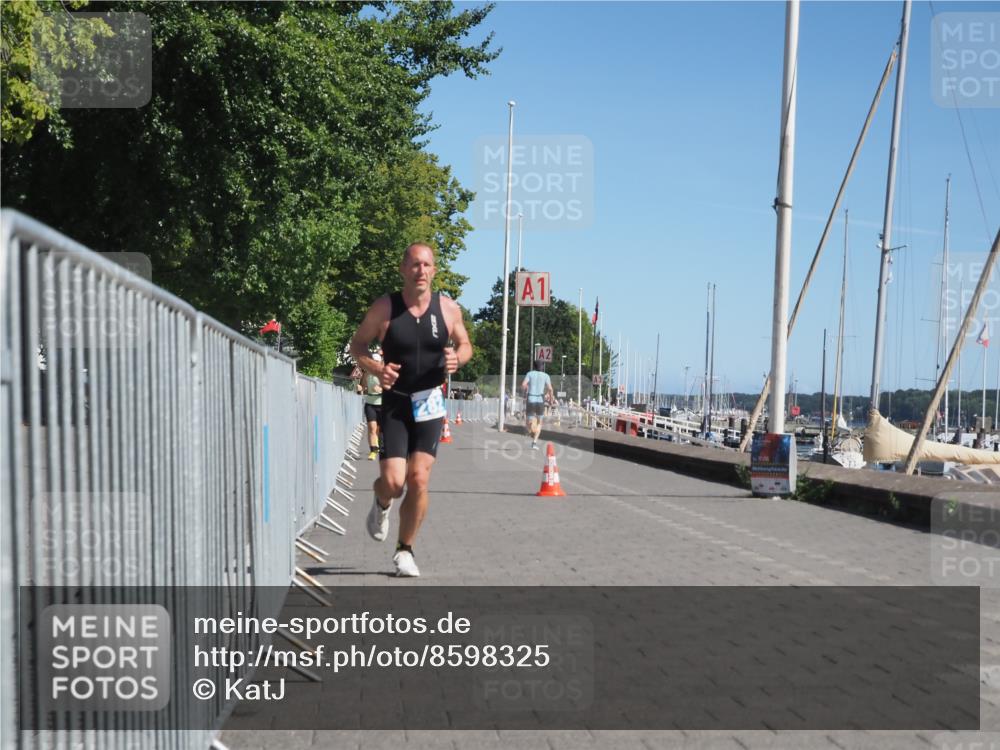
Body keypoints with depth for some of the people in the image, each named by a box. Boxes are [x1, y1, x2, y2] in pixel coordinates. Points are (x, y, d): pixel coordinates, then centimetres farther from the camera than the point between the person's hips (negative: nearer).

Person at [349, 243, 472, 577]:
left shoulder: (449, 309, -1)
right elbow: (357, 344, 5)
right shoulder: (384, 308, -7)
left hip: (430, 403, 1)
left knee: (419, 480, -5)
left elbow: (465, 344, 14)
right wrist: (376, 368, -15)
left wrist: (457, 358, -10)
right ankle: (381, 504, 30)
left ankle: (405, 550, 14)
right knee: (393, 481, -10)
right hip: (395, 402, -1)